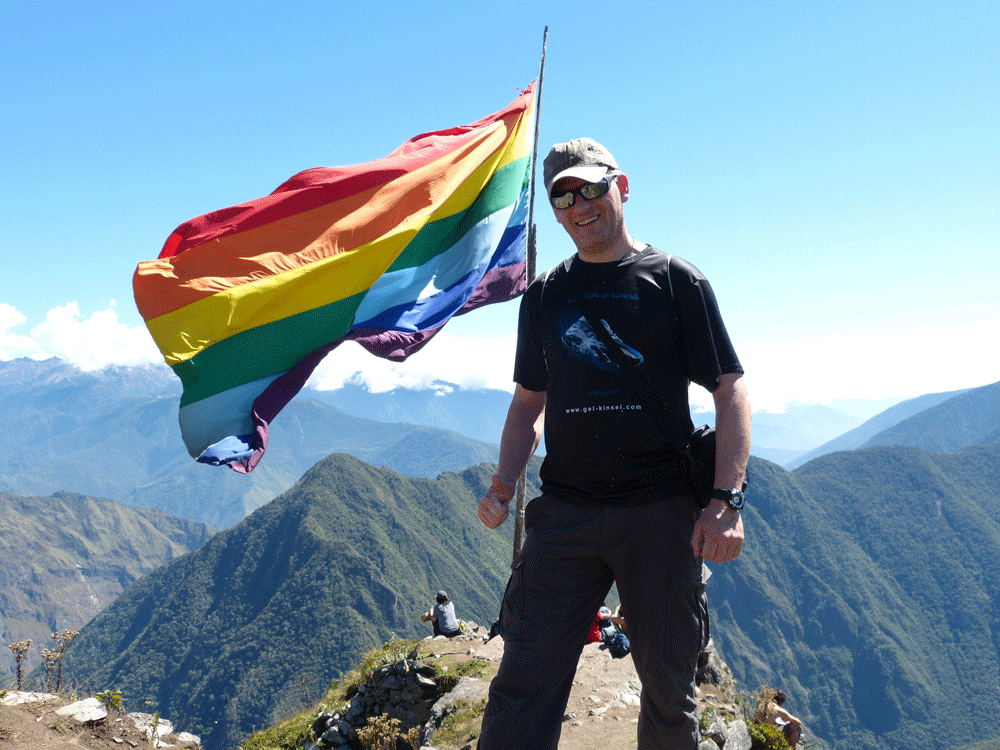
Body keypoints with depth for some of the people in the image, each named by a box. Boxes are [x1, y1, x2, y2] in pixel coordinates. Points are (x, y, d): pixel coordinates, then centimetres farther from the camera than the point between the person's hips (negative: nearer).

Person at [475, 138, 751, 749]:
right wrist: (502, 484, 4)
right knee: (525, 685, -2)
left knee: (669, 688, 9)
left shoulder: (675, 281, 4)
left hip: (662, 513, -2)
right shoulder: (544, 295, 14)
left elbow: (731, 391, 0)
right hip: (565, 513, 2)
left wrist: (726, 499, -13)